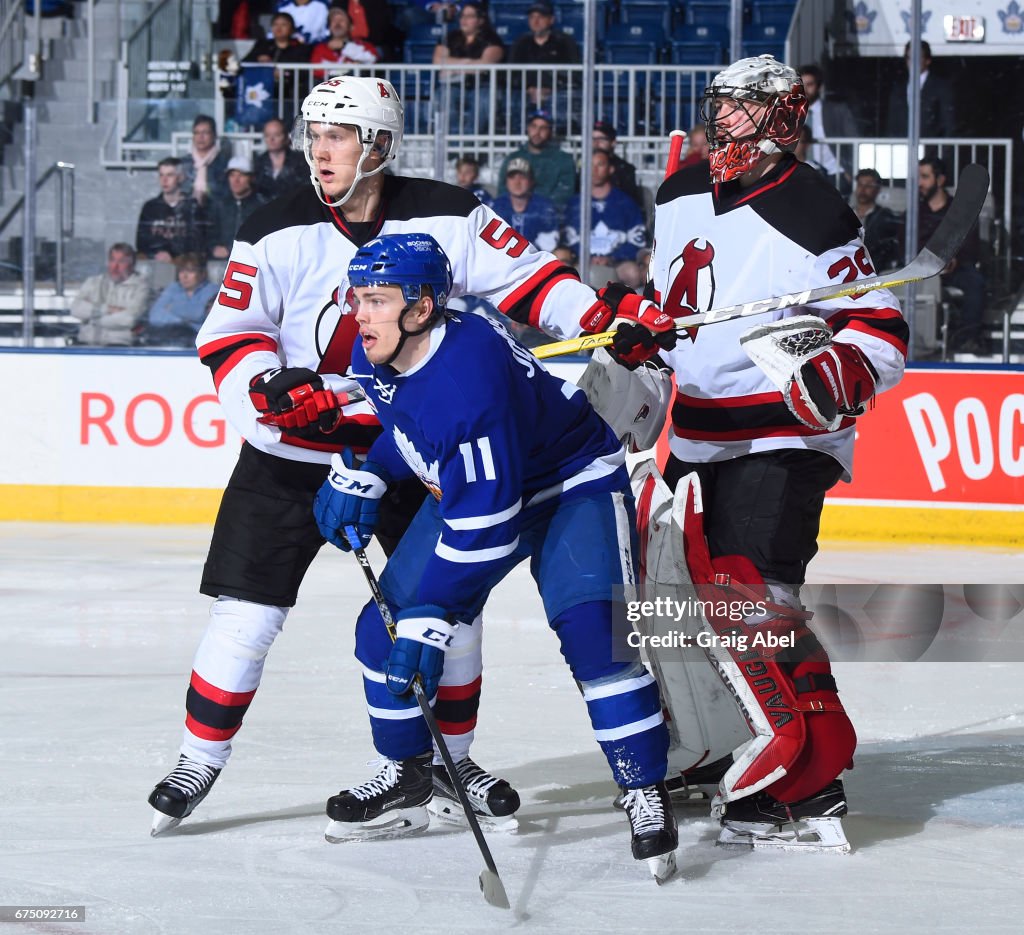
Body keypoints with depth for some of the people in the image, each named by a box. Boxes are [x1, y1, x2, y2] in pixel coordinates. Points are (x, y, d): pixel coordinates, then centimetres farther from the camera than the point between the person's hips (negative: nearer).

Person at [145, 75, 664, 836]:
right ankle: (200, 761, 9)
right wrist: (267, 387, -23)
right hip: (294, 451, -1)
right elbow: (229, 335, -5)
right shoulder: (279, 232, -8)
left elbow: (526, 277, -4)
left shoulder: (448, 218, -8)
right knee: (249, 612, -7)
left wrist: (605, 322, -18)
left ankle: (451, 754, 25)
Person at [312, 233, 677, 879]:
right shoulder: (376, 354, -12)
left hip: (572, 485, -8)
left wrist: (431, 615, -35)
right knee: (384, 625, 2)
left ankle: (647, 794, -14)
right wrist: (359, 476, -1)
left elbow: (484, 523, -36)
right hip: (469, 487, 8)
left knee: (591, 632, -26)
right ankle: (407, 777, 19)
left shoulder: (470, 374, -38)